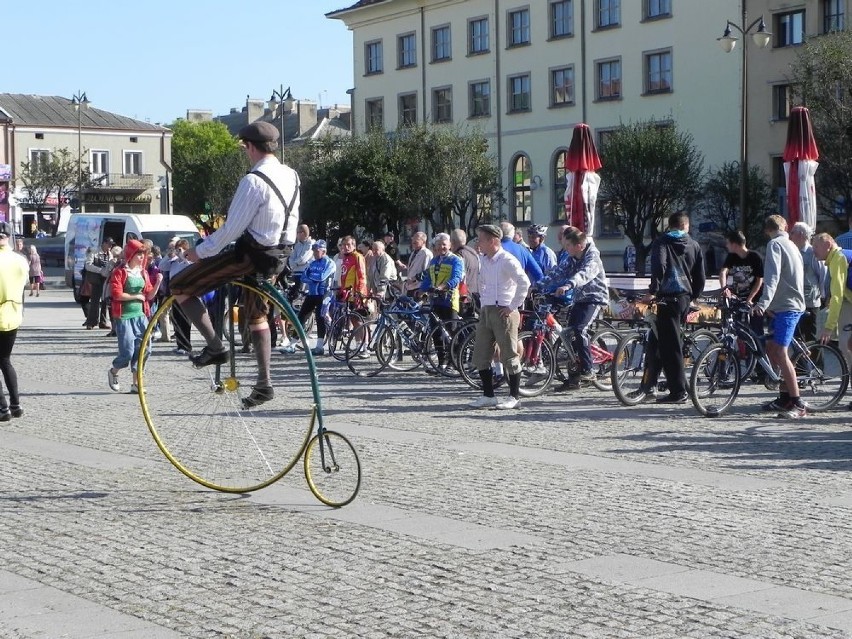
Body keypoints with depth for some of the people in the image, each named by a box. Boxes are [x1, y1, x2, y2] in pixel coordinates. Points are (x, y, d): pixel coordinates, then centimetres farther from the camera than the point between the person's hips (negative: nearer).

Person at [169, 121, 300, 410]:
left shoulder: (254, 181, -20)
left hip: (250, 255, -9)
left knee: (179, 286, -3)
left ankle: (215, 346, -5)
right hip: (277, 256, 9)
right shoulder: (291, 176, 6)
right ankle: (263, 384, 23)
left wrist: (201, 251, -9)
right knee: (256, 315, 23)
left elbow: (232, 228, -20)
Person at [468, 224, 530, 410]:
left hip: (503, 312, -9)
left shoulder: (507, 260, -13)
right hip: (486, 311, 9)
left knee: (509, 356, -2)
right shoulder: (483, 260, 12)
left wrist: (513, 306, -17)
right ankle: (488, 396, 17)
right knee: (480, 356, 8)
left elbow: (524, 283, -20)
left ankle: (514, 397, 6)